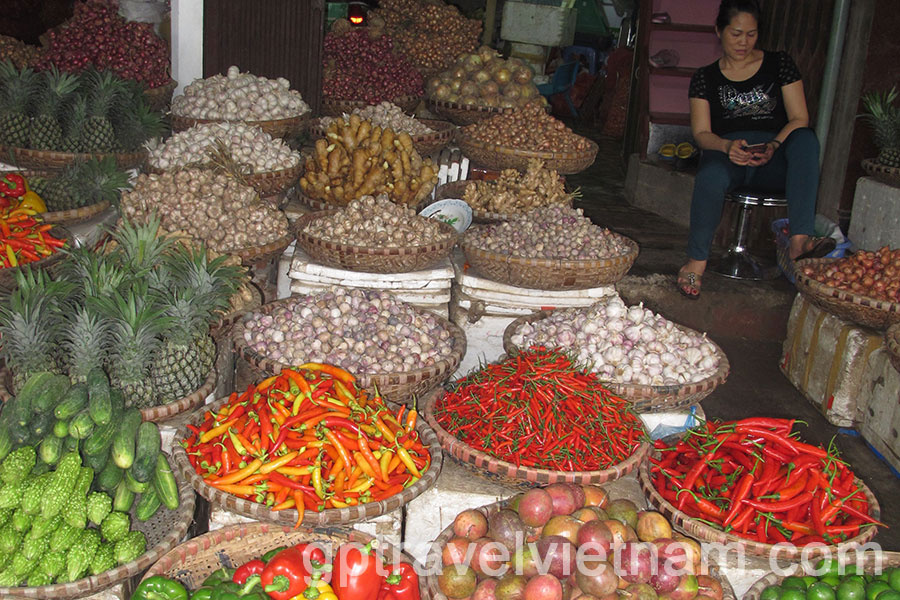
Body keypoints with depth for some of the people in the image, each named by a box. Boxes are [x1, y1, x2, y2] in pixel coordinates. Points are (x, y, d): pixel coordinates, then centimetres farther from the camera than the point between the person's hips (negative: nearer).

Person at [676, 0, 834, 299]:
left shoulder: (779, 64, 14)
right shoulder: (705, 78, 14)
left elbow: (799, 119, 6)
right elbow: (701, 133, 6)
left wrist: (774, 145, -16)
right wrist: (728, 146, -18)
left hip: (774, 160, 1)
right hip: (725, 151, -1)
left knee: (806, 139, -34)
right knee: (710, 176, -39)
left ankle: (799, 240, -44)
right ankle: (696, 261, -25)